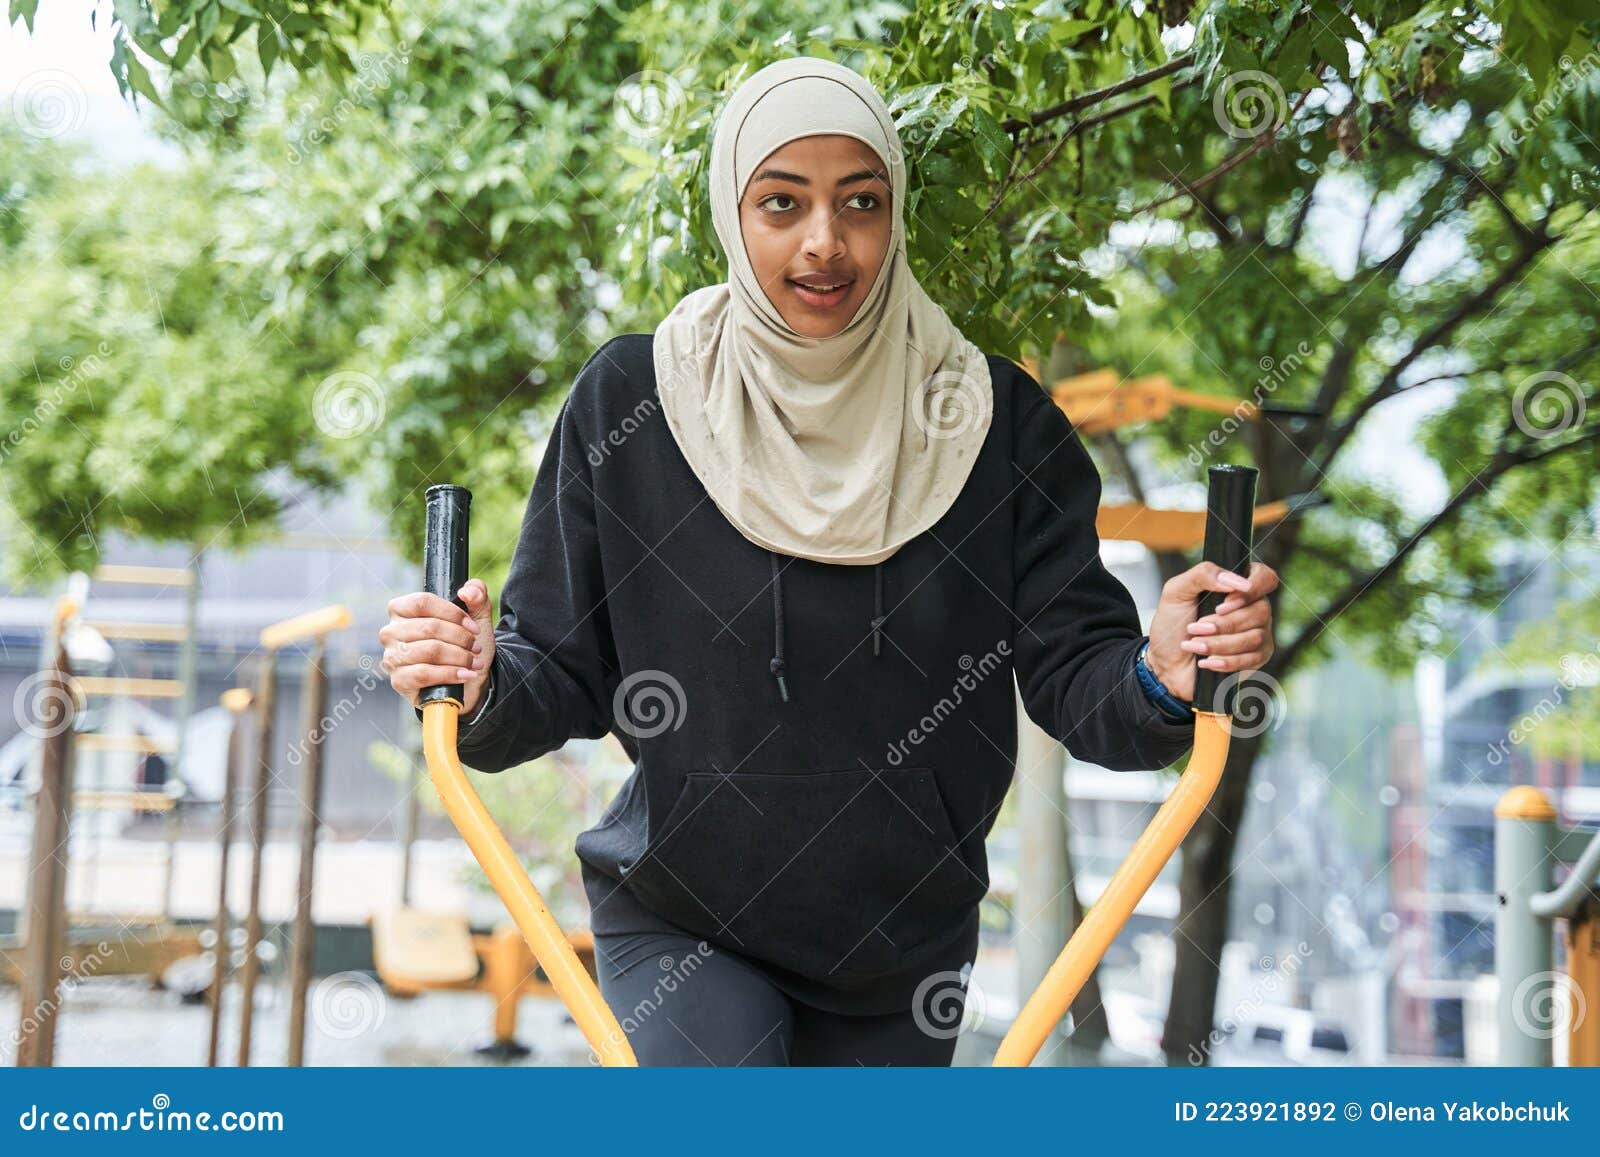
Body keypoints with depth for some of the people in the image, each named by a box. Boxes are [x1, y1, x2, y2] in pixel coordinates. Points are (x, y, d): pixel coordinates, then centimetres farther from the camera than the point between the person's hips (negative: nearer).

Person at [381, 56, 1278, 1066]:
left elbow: (1072, 674, -9)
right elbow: (562, 674, -6)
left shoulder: (996, 418, -7)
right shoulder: (628, 402, -9)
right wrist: (482, 690, -28)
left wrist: (1159, 679, -31)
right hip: (681, 924, -2)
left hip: (907, 942, 2)